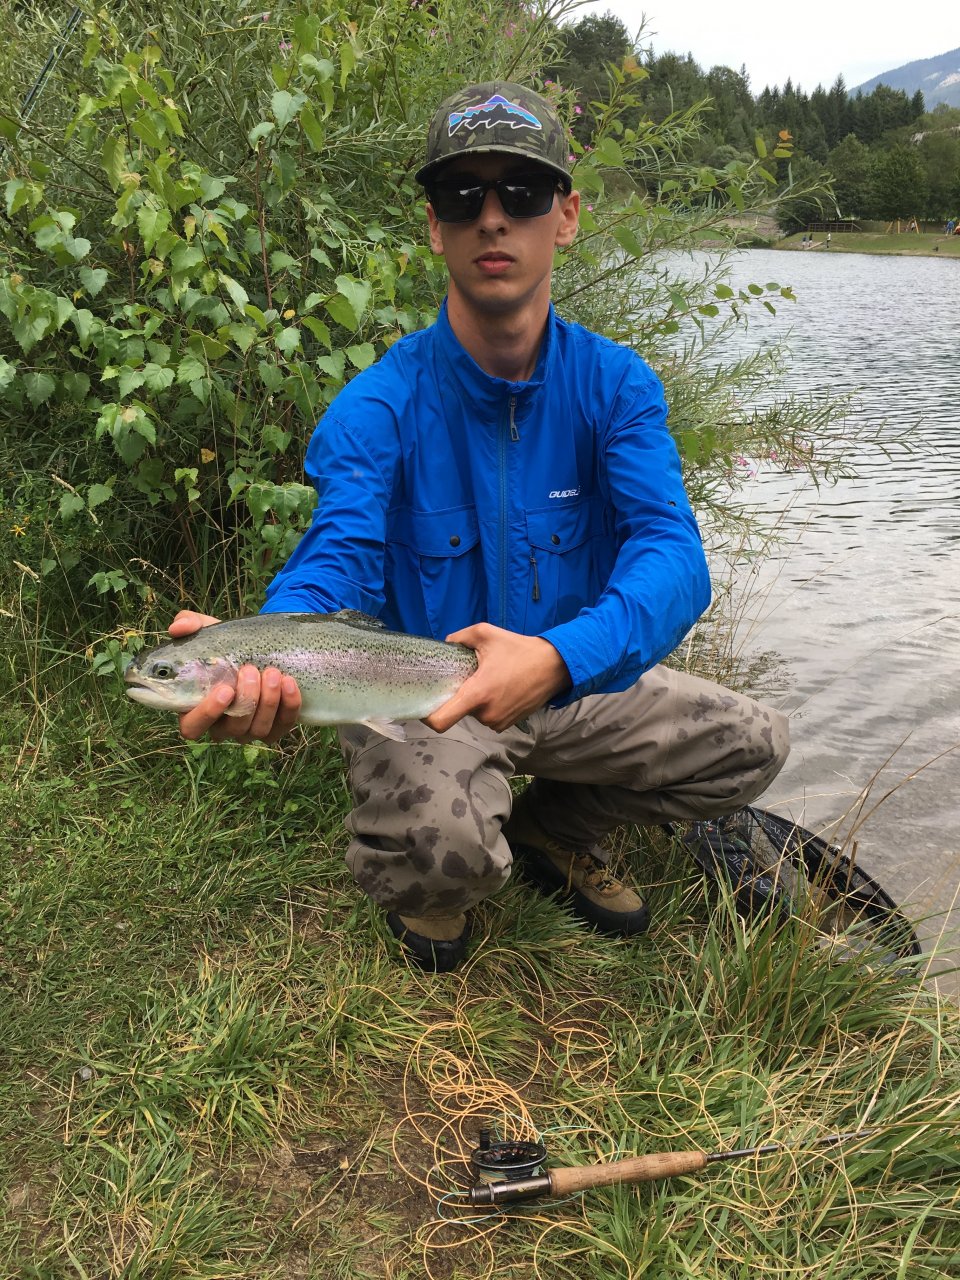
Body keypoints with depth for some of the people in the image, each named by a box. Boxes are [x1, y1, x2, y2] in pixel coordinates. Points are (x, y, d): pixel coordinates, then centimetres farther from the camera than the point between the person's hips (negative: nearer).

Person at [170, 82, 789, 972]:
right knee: (449, 847, -33)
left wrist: (560, 657, -47)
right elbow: (336, 561, -30)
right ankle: (419, 883, 8)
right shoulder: (377, 407, -17)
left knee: (753, 743, -5)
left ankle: (551, 828, 17)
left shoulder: (615, 386, -10)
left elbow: (672, 556, -25)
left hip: (572, 679, 4)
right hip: (413, 693, -4)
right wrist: (257, 661, -55)